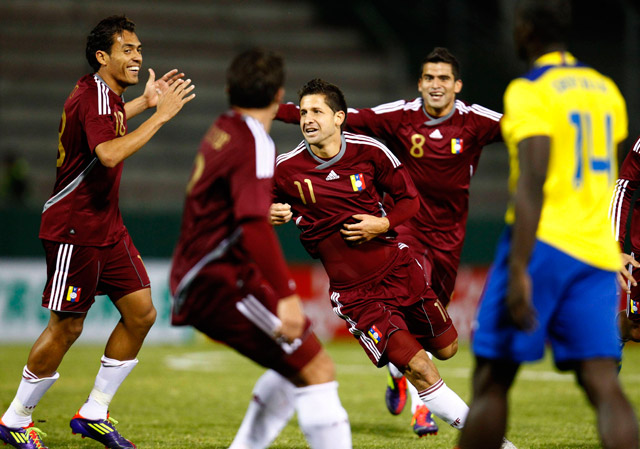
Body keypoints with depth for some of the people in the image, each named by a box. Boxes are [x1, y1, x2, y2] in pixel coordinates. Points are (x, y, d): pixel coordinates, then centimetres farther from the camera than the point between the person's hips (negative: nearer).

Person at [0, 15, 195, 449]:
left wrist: (145, 101, 27)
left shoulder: (105, 92, 11)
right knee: (67, 327, -3)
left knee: (142, 314, 4)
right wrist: (161, 115, -33)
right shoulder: (93, 98, -19)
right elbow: (110, 153, -37)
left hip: (107, 227, 10)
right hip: (74, 229, -10)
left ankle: (95, 413, 13)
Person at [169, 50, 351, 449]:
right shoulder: (254, 144, -15)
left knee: (295, 365, 21)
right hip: (222, 282, -10)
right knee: (317, 369, -14)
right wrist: (285, 294, -32)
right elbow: (254, 224, -28)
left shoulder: (221, 131, 13)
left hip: (195, 283, 10)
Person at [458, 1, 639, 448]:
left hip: (543, 243, -6)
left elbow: (532, 184, -17)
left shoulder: (530, 92, -7)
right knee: (603, 382, -4)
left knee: (491, 379, 3)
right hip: (597, 253, 6)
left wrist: (519, 270, -21)